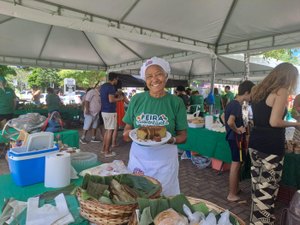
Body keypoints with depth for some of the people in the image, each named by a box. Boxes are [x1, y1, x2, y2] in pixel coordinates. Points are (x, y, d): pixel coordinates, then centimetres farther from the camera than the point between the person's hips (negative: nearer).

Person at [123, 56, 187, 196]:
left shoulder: (176, 102, -5)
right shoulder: (137, 100, -1)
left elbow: (183, 136, -1)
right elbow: (126, 133, 4)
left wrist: (171, 139, -21)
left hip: (165, 159, -1)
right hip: (138, 157, 2)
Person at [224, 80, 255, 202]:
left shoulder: (232, 102, 9)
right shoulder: (237, 105, -20)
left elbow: (225, 118, 21)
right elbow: (230, 122, -34)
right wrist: (237, 130, -16)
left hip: (232, 137, 10)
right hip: (236, 138, -10)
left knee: (236, 164, 19)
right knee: (236, 164, -2)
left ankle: (235, 189, 32)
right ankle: (232, 195, 9)